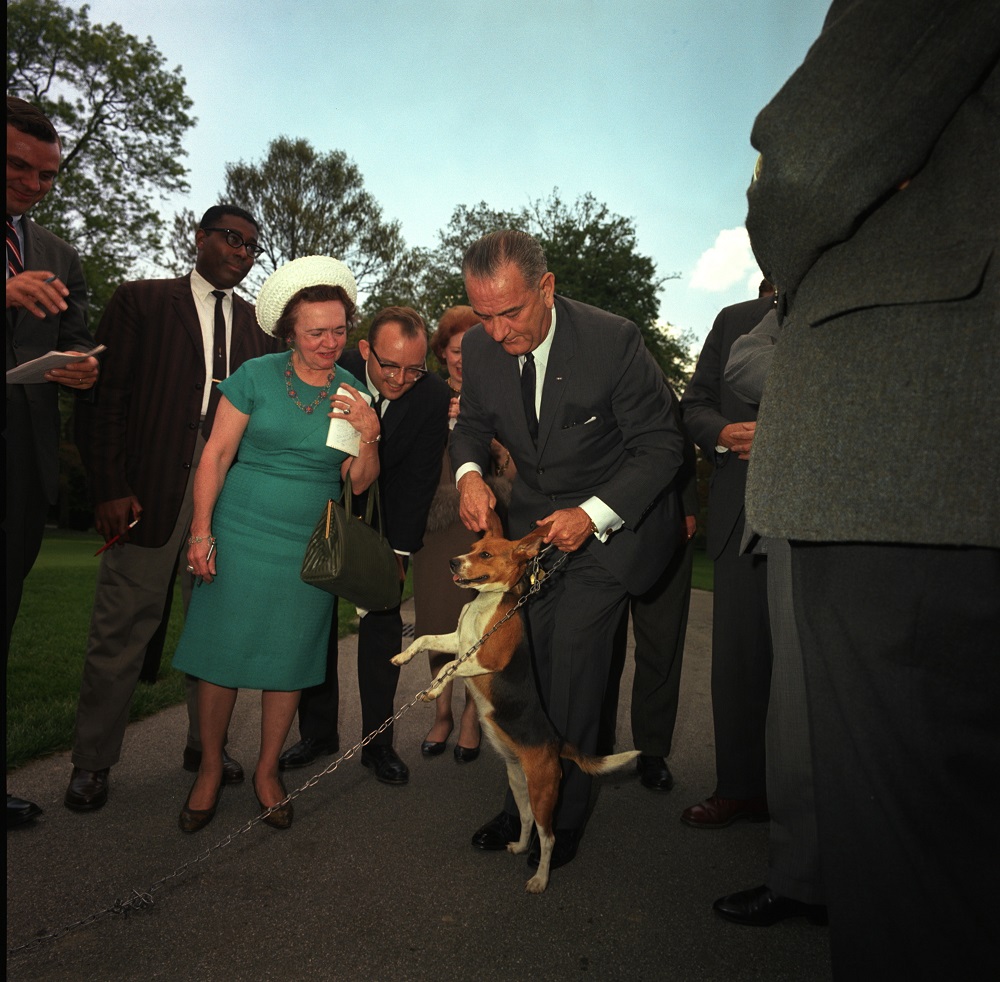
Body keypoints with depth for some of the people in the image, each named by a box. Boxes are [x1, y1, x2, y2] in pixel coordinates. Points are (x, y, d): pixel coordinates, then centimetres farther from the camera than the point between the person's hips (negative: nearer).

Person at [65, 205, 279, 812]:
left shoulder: (260, 324, 16)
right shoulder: (141, 301, 6)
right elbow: (104, 397, 0)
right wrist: (111, 488, -9)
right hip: (151, 493, -3)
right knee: (123, 627, 3)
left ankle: (205, 746, 25)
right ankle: (93, 762, 20)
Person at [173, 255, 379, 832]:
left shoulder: (354, 393, 3)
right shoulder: (257, 376, -4)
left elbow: (360, 483, 3)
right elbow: (217, 454, -1)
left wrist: (369, 434, -15)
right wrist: (201, 532, -5)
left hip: (310, 546, 2)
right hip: (241, 535, -1)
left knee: (289, 660, 9)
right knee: (222, 653, 4)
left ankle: (268, 771, 29)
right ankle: (211, 768, 27)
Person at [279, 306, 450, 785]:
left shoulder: (433, 395, -19)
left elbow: (418, 478, -15)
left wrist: (400, 551, -16)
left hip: (385, 519, 0)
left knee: (383, 620, -1)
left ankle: (377, 741, 11)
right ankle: (318, 731, 21)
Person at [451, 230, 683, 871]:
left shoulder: (614, 341, -22)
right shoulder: (480, 347, -8)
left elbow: (660, 445, -15)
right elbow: (474, 423, 9)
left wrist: (594, 515, -26)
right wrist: (470, 473, -14)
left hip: (609, 521, -4)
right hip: (535, 518, 5)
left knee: (572, 656, -10)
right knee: (528, 657, 6)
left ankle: (562, 816, 11)